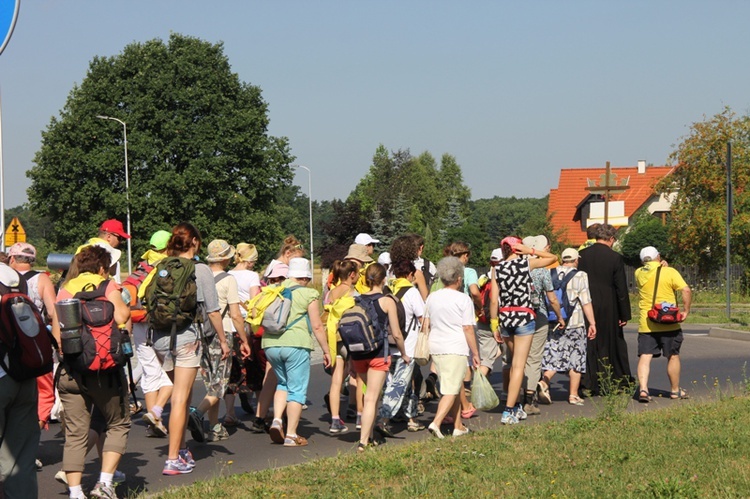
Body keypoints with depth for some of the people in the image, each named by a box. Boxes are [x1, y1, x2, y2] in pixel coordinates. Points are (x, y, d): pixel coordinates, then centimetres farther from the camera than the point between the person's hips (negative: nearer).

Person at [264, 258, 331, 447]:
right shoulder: (308, 294, -1)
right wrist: (326, 350, 4)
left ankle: (277, 420, 3)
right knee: (297, 389, 4)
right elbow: (317, 326, -4)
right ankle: (291, 435, 2)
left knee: (283, 383, 24)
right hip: (295, 345, -5)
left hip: (271, 344, 5)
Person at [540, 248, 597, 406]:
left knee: (554, 355, 8)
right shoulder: (580, 276, -5)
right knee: (575, 358, 6)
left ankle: (545, 381, -16)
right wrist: (592, 323, -5)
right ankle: (573, 395, 8)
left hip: (554, 322, 3)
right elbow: (586, 302, -8)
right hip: (575, 322, -3)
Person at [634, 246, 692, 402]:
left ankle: (643, 388, -16)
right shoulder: (670, 272, -6)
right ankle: (675, 390, 21)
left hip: (646, 323, 2)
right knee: (673, 356, 11)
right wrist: (686, 310, -7)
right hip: (669, 324, -2)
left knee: (645, 357, 0)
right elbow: (686, 290, -15)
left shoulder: (639, 273, 5)